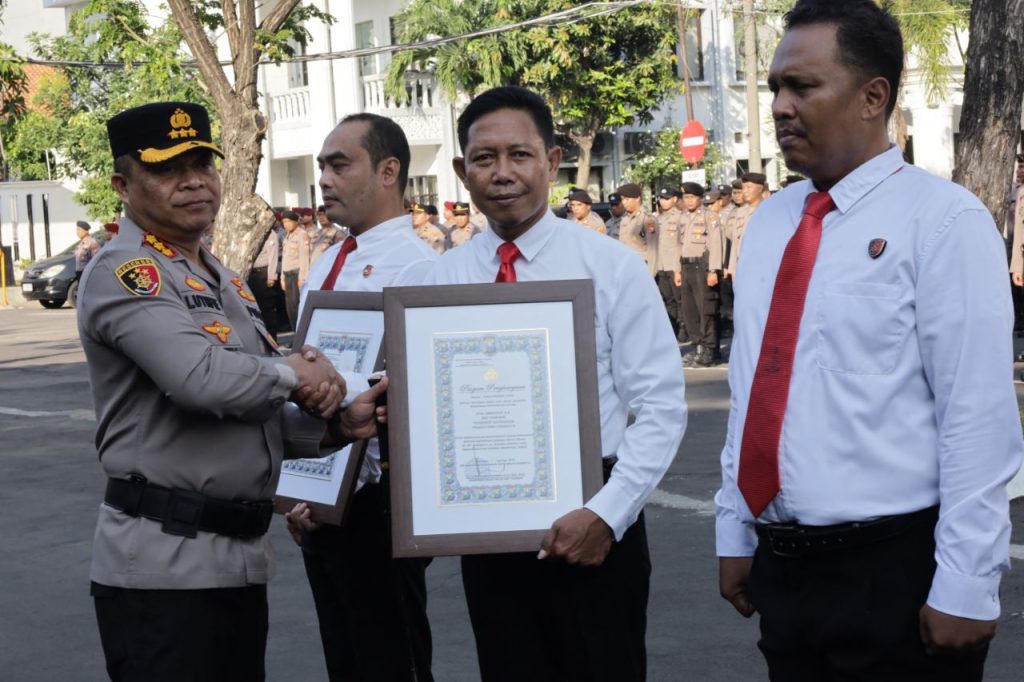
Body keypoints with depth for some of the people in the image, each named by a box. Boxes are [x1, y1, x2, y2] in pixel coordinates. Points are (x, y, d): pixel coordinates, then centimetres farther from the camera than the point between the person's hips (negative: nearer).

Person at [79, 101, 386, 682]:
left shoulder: (227, 282, 19)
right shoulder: (124, 274, -11)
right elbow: (201, 379, -26)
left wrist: (334, 423, 0)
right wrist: (294, 374, -9)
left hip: (243, 555, 9)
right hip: (164, 564, -9)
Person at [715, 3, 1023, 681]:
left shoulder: (942, 219, -10)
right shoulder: (769, 223, 9)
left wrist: (965, 586, -16)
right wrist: (737, 533, 13)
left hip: (895, 571, -6)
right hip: (781, 565, 6)